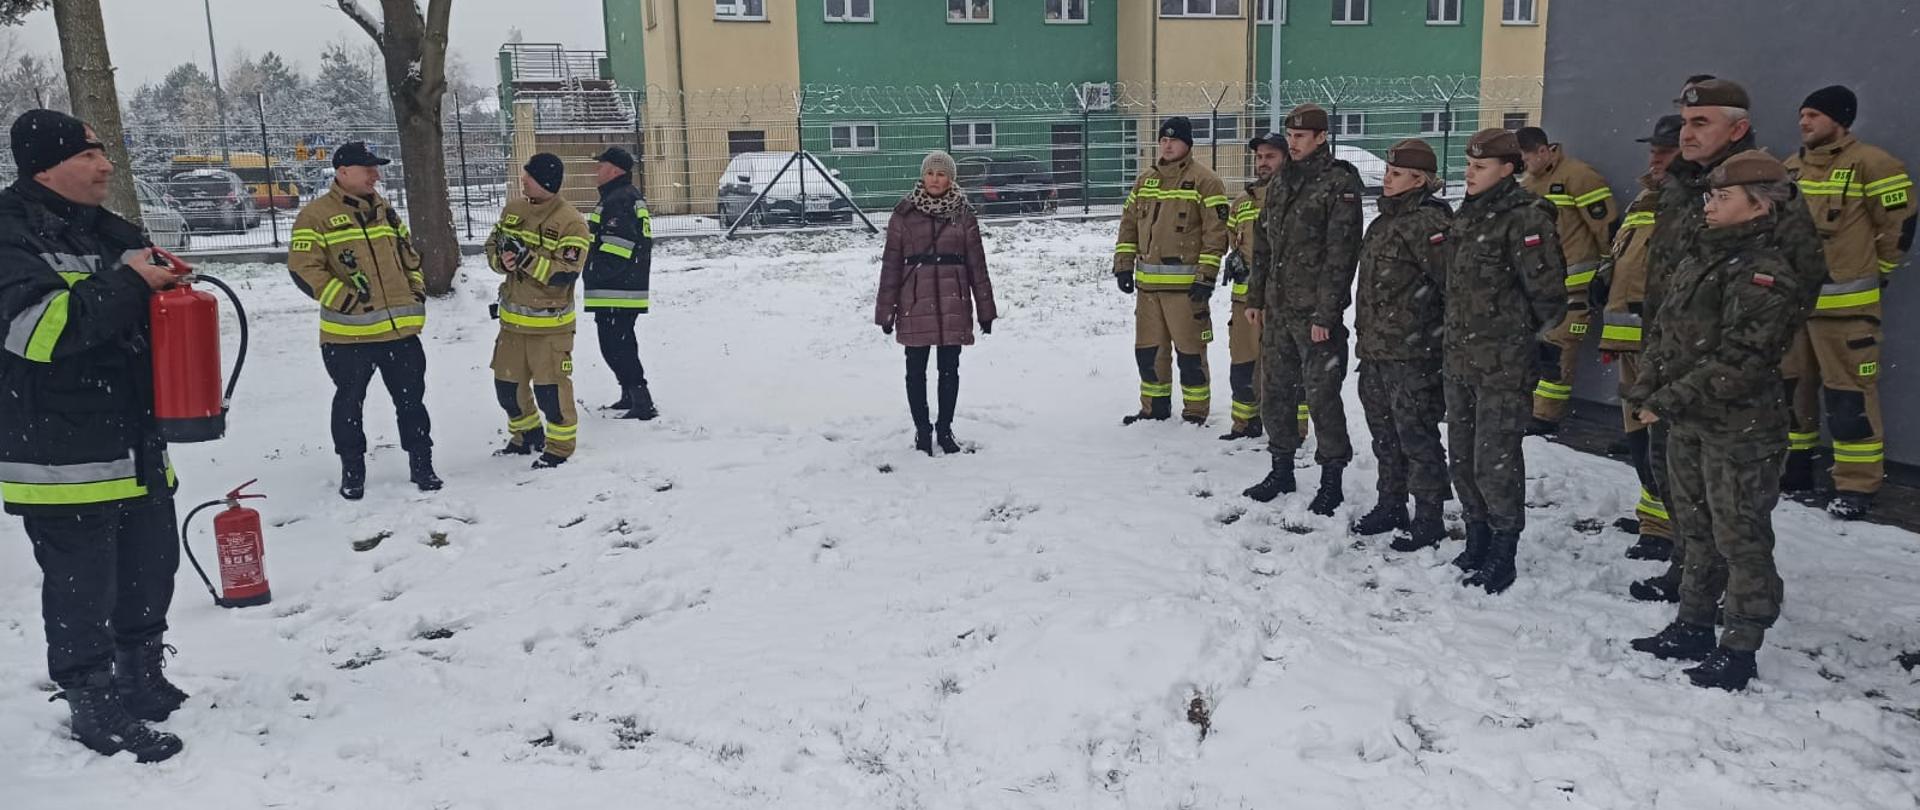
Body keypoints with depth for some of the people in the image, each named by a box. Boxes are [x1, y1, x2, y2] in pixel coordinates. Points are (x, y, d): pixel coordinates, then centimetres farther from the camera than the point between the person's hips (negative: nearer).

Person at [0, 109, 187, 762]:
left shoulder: (110, 231, 13)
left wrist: (165, 279, 1)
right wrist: (127, 282, -23)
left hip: (137, 449, 9)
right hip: (61, 457, -8)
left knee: (152, 570, 19)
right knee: (83, 593, 2)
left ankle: (143, 683, 36)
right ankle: (95, 710, 16)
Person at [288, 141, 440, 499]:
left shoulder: (385, 211, 14)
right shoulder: (317, 215, -6)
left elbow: (409, 255, 22)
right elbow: (303, 268, -12)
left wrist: (417, 293, 10)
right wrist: (345, 300, -17)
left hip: (401, 328, 5)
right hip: (348, 334, -5)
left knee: (411, 399, 10)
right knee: (349, 403, 9)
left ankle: (422, 464, 21)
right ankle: (352, 470, 23)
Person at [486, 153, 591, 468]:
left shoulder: (571, 222, -16)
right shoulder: (513, 210, 5)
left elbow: (565, 273, -22)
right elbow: (492, 246, 11)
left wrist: (526, 258, -28)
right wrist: (502, 260, -12)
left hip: (549, 323, -7)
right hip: (512, 318, 7)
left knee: (550, 387, -3)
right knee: (507, 383, 16)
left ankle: (561, 445, 16)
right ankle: (528, 436, 36)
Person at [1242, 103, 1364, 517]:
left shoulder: (1340, 183, -10)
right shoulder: (1280, 183, 14)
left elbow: (1340, 254, -16)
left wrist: (1325, 313, -19)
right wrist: (1256, 297, 14)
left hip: (1316, 314, -7)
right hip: (1277, 311, 8)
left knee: (1322, 397, -2)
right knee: (1274, 393, 14)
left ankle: (1332, 480, 10)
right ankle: (1282, 470, 27)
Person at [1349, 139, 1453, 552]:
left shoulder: (1428, 222, -14)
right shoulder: (1385, 221, 15)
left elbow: (1451, 282, -19)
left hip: (1411, 352, -9)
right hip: (1376, 348, 9)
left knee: (1416, 436, -2)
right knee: (1384, 432, 18)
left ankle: (1429, 518, 8)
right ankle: (1391, 505, 31)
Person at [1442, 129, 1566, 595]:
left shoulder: (1524, 218, -14)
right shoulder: (1467, 216, 12)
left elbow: (1547, 293, -16)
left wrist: (1522, 334, -2)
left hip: (1503, 367, -8)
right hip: (1459, 361, 8)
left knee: (1495, 463, -3)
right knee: (1462, 459, 15)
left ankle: (1503, 556, 11)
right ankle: (1477, 544, 30)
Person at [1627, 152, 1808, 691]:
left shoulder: (1765, 275, -16)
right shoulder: (1698, 260, 11)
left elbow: (1738, 361, -23)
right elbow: (1662, 333, 12)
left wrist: (1669, 401, -21)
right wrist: (1646, 391, -1)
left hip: (1740, 433, -8)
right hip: (1687, 425, 8)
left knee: (1741, 541, 2)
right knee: (1697, 530, 18)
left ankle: (1738, 648, 12)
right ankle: (1693, 627, 31)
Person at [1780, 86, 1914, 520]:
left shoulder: (1870, 164, -8)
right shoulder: (1790, 169, 14)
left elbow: (1899, 221, -5)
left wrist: (1875, 273, 2)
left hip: (1844, 304, -7)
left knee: (1849, 394, -5)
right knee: (1789, 387, 13)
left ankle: (1857, 486, 1)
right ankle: (1791, 468, 26)